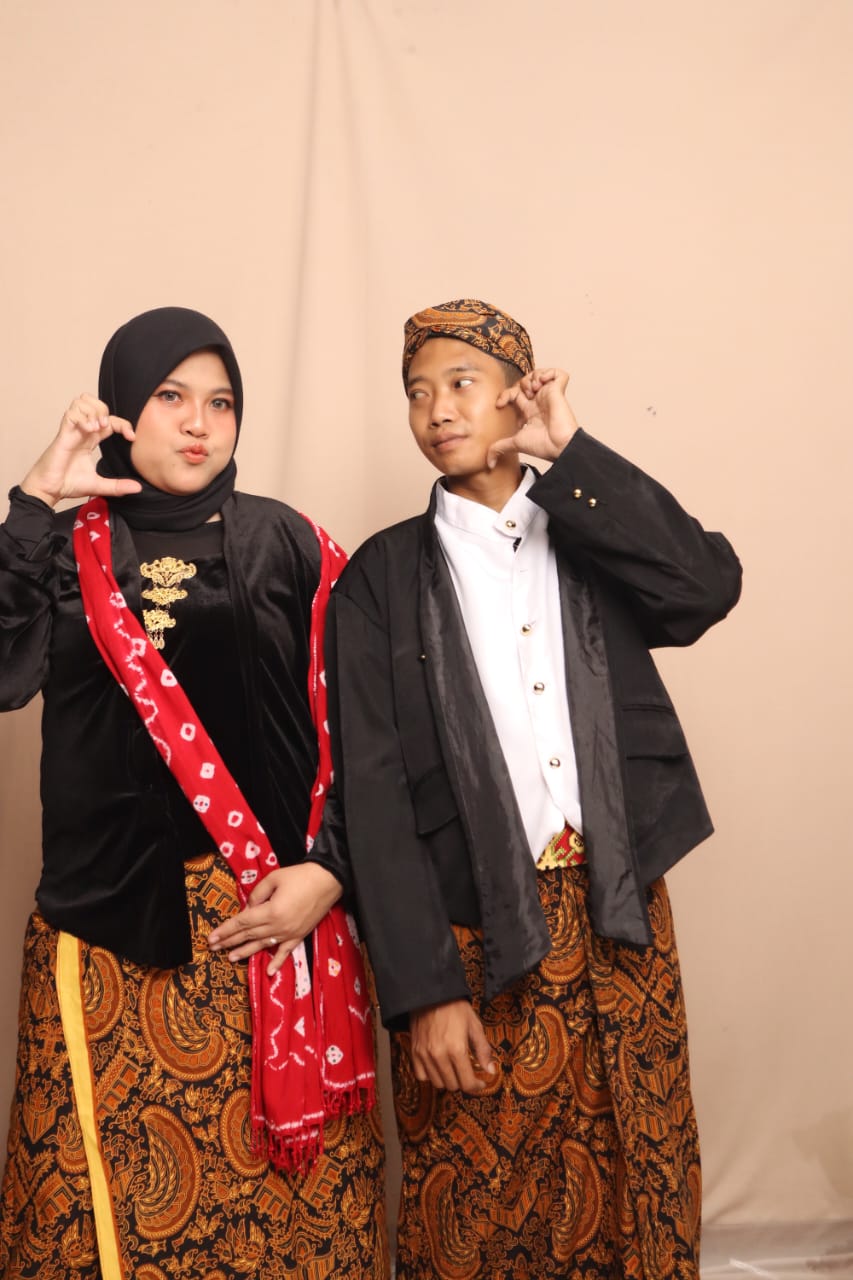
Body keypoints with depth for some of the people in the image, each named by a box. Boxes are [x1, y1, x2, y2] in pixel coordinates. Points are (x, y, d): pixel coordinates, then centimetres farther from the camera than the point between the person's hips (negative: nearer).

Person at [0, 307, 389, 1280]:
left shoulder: (288, 546, 6)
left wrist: (329, 873, -7)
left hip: (275, 916, 0)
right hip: (108, 917, 1)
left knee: (281, 1179, 4)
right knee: (109, 1183, 5)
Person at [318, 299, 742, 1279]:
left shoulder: (594, 540, 9)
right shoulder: (384, 574, 1)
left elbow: (709, 587, -12)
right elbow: (372, 788, -6)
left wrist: (568, 456, -8)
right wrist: (422, 987, -13)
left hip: (617, 918, 2)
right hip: (472, 930, -2)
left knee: (638, 1182, 11)